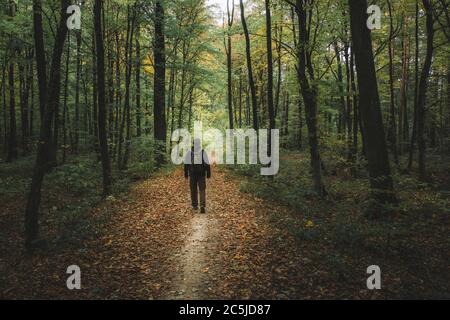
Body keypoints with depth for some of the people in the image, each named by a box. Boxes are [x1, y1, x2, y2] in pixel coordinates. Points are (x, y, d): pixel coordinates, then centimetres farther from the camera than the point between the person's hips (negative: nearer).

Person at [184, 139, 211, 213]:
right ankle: (203, 206, -15)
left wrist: (186, 174, 9)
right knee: (202, 190, 0)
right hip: (202, 174, -1)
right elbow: (207, 164, -3)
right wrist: (208, 174, 4)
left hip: (192, 174, 1)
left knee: (193, 190, 12)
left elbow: (186, 164, 1)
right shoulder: (203, 152, -3)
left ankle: (195, 205, 19)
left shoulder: (189, 152, -1)